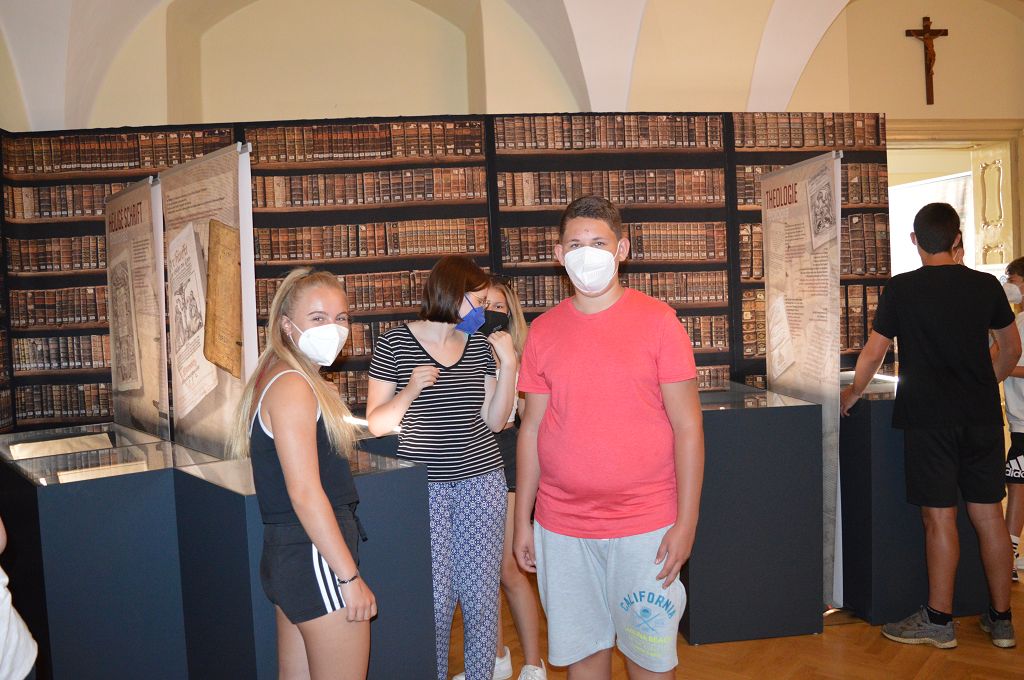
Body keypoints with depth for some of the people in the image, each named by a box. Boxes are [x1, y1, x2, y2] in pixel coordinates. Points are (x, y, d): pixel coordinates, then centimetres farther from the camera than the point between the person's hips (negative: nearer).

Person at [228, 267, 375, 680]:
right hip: (316, 559, -10)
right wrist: (350, 577, -19)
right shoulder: (292, 386, -17)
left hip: (287, 554, 10)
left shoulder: (280, 380, 13)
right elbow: (305, 493, -22)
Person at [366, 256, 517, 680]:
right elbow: (376, 423, -3)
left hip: (481, 482, 4)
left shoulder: (479, 345, 7)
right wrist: (412, 390, -18)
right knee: (436, 599, 1)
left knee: (482, 597, 7)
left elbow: (494, 421, 6)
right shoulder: (395, 343, -4)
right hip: (425, 487, -3)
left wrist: (508, 364, -4)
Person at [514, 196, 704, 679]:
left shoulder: (657, 321, -5)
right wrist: (522, 520, 7)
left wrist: (686, 521, -9)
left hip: (645, 525, -2)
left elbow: (687, 426, -5)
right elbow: (531, 429, 7)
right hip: (561, 528, 3)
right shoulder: (543, 331, 3)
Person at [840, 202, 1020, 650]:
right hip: (982, 415, 4)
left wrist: (851, 396, 12)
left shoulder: (900, 289, -7)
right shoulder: (986, 285, 4)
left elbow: (873, 353, -4)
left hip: (929, 417, -4)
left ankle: (939, 621, 10)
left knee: (940, 517, 0)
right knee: (988, 514, 10)